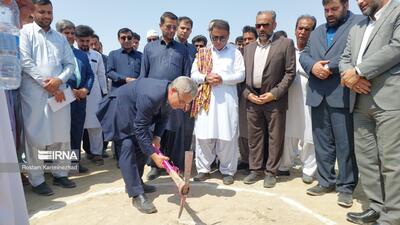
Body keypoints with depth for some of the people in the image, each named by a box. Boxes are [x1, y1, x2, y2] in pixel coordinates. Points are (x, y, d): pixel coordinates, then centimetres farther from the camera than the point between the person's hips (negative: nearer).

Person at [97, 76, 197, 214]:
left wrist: (156, 136, -13)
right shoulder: (150, 96, -40)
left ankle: (134, 183, 24)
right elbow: (140, 129, -34)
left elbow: (163, 117, 1)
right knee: (128, 146, -18)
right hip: (120, 107, -9)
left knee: (144, 144, 9)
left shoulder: (170, 96, -15)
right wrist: (154, 156, -33)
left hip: (134, 110, 9)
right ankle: (136, 194, -14)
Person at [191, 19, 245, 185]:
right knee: (203, 135, 4)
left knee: (227, 136, 1)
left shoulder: (235, 52, 5)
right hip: (205, 100, 2)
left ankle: (227, 170, 15)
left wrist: (222, 79, -15)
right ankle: (203, 169, 18)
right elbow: (194, 75, 8)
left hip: (227, 100, -2)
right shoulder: (202, 53, 12)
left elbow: (240, 75, -2)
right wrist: (205, 78, -12)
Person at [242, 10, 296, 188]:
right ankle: (256, 169, 21)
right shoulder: (248, 47, 15)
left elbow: (290, 72, -5)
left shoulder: (285, 44, 1)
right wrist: (247, 93, -2)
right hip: (252, 99, 4)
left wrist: (274, 93, -13)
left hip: (274, 99, -4)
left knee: (275, 138, 3)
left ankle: (271, 172, 15)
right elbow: (243, 74, 13)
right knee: (254, 137, 9)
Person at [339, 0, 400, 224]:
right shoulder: (356, 28, 24)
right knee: (365, 158, 9)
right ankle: (377, 207, 21)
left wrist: (359, 71, -10)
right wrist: (350, 76, -4)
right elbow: (345, 59, 18)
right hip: (360, 103, 7)